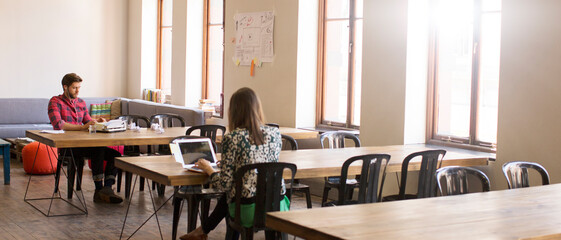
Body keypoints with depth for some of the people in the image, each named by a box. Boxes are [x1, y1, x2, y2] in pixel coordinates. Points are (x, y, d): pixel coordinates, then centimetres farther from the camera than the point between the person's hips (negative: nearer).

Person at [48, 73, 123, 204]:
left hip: (83, 143, 7)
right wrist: (83, 127, -23)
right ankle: (99, 190, -29)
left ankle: (106, 188, -21)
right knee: (98, 149, -32)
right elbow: (57, 124, -19)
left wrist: (97, 122, 1)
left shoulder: (81, 103, 18)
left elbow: (88, 121, 26)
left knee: (115, 154, -13)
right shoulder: (55, 102, -3)